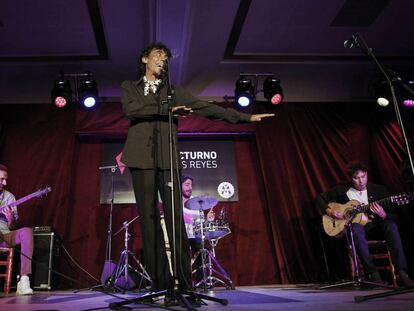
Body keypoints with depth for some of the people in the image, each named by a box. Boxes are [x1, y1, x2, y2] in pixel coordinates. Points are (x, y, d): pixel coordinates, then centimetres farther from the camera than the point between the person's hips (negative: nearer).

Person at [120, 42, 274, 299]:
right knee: (149, 217, -3)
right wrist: (167, 110, -8)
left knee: (175, 216, -6)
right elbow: (130, 109, -4)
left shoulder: (172, 91, 18)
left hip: (167, 158, 0)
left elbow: (204, 107, 10)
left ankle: (184, 281, -2)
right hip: (142, 158, 0)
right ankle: (161, 282, 2)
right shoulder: (129, 87, 17)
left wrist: (245, 117, 3)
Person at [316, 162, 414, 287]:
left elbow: (392, 216, 2)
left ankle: (401, 273, -34)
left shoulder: (379, 190, 4)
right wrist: (329, 211, -9)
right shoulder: (342, 190, 4)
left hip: (375, 226, 2)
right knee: (355, 228, -38)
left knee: (391, 225, -32)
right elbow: (320, 198, 9)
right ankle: (373, 273, -38)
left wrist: (383, 215, -22)